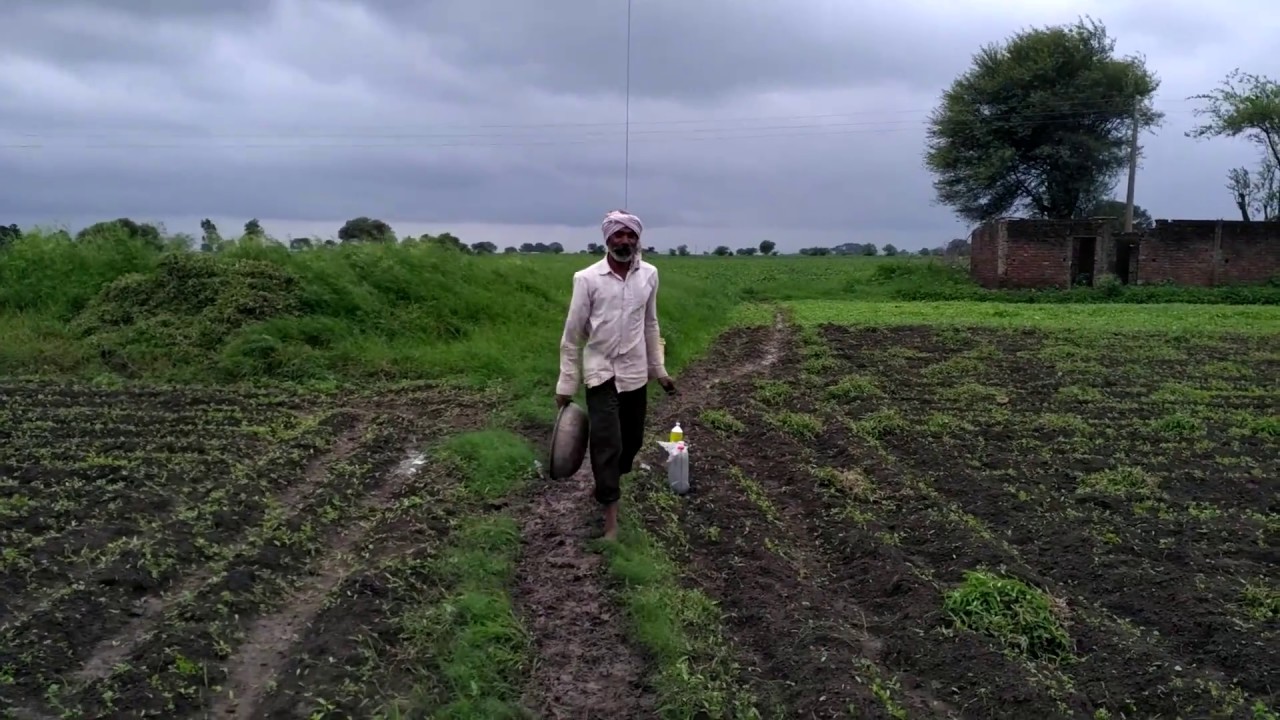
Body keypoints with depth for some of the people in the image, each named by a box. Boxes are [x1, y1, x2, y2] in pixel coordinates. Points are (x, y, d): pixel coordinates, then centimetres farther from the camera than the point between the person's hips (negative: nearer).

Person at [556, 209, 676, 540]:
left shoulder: (649, 274, -1)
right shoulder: (587, 278, -12)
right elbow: (572, 334, -6)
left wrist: (659, 370, 14)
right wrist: (566, 384, -6)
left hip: (636, 373, 4)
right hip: (601, 373, -4)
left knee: (632, 441, 14)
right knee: (607, 444, -7)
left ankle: (604, 485, 41)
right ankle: (611, 520, 3)